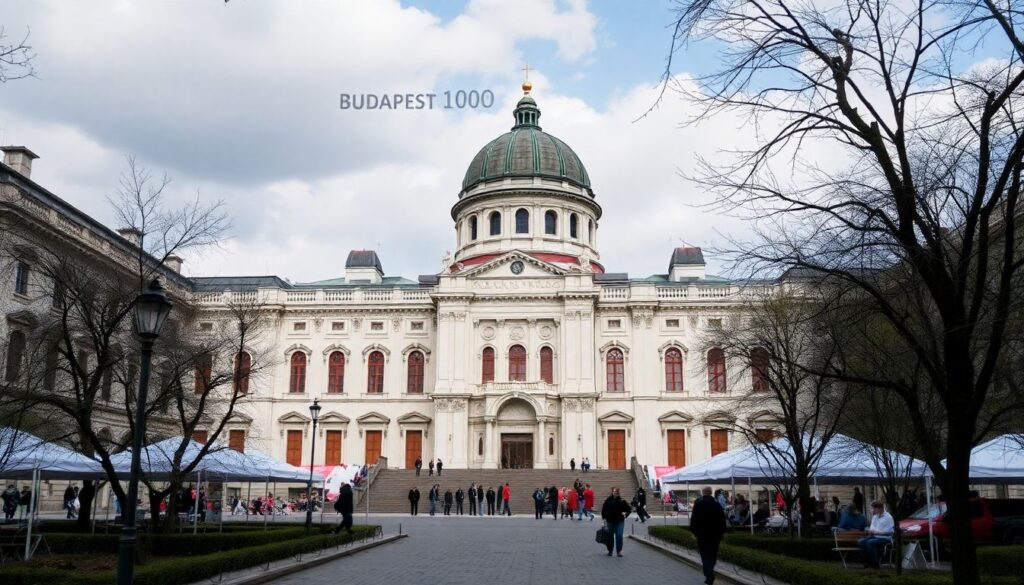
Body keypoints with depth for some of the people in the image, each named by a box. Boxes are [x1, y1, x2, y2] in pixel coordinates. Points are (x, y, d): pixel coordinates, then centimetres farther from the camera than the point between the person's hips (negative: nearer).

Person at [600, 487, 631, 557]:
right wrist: (604, 517, 0)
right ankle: (610, 551, 23)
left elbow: (628, 508, 8)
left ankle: (619, 551, -1)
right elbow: (604, 509, 6)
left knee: (619, 536, -9)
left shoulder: (622, 501, -2)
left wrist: (625, 514, -8)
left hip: (619, 521, -1)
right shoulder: (608, 500, 0)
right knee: (610, 536, 9)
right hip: (610, 521, 1)